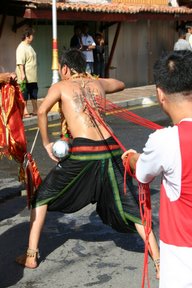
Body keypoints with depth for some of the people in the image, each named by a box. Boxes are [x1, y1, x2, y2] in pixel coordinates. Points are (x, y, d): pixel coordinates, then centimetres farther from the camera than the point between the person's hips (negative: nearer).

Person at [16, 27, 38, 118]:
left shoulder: (29, 46, 15)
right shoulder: (21, 47, -14)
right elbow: (20, 62, -21)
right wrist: (22, 74, -28)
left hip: (32, 77, 9)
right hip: (25, 77, -9)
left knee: (34, 93, 13)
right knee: (24, 94, -2)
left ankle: (35, 110, 22)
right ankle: (25, 111, 3)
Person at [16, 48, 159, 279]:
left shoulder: (60, 86, 12)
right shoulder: (98, 83, 22)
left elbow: (42, 111, -7)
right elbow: (120, 85, 44)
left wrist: (46, 143, 3)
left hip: (83, 151, -3)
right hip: (111, 149, 3)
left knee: (42, 197, 17)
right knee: (130, 207, 11)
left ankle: (31, 255, 17)